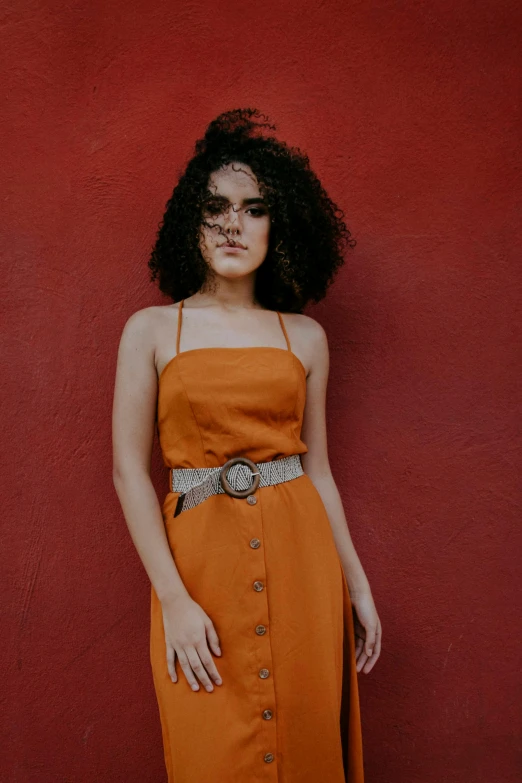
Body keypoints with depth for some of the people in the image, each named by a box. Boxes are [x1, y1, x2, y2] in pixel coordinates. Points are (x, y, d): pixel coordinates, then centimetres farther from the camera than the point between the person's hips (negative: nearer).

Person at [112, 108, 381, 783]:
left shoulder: (305, 336, 7)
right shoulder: (151, 329, 1)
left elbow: (316, 466, 11)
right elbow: (129, 469, -3)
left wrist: (357, 584, 10)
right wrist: (173, 599, -10)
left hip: (300, 558, 2)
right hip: (199, 557, -1)